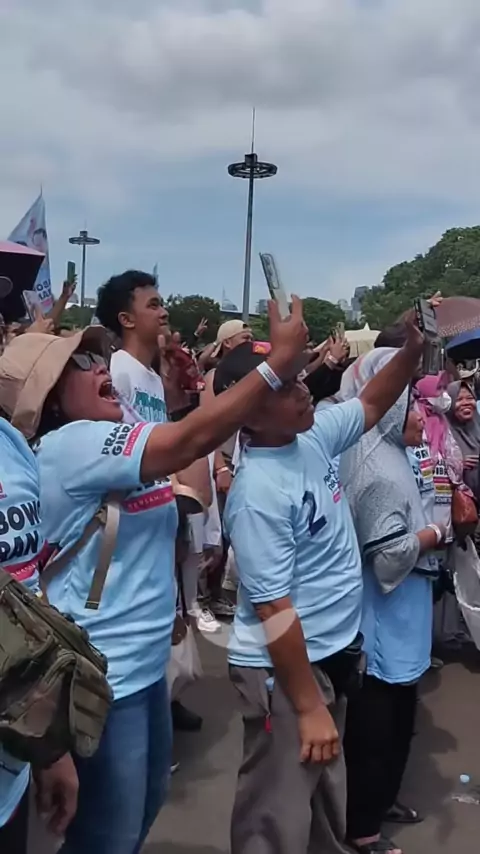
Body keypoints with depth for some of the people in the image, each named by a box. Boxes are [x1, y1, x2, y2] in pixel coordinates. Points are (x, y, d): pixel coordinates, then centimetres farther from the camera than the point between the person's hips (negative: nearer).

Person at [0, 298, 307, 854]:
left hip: (143, 664, 10)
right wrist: (278, 363, -26)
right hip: (103, 678, -9)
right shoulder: (71, 445, -21)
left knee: (145, 808, 27)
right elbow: (189, 441, -28)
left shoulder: (105, 448, 9)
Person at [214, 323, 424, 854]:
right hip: (284, 665, -8)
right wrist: (308, 706, -17)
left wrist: (413, 350, -2)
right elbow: (274, 609, -24)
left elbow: (371, 405, 14)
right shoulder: (258, 493, -27)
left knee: (325, 798, 28)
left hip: (330, 650, 8)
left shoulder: (312, 436, -4)